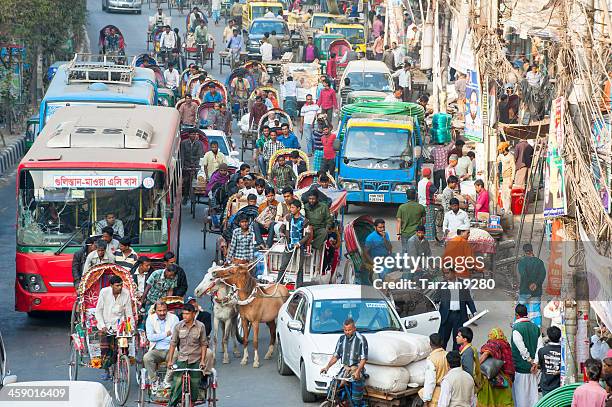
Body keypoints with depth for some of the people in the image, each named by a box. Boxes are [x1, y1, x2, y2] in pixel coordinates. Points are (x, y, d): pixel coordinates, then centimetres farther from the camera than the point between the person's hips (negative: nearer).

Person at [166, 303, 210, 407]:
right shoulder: (178, 326, -1)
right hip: (182, 359, 0)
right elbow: (173, 344, 4)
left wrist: (203, 360, -4)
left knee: (194, 384, 2)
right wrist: (170, 360, 0)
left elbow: (204, 344, 3)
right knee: (177, 383, -13)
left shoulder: (200, 326, -3)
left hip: (196, 360, 0)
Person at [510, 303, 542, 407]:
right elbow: (540, 347, 0)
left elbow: (522, 349, -18)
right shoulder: (535, 327, 5)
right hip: (532, 369, 6)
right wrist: (535, 362, -4)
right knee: (533, 394, 11)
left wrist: (530, 360, -7)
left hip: (520, 367, -6)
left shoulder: (516, 328, -13)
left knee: (520, 394, 3)